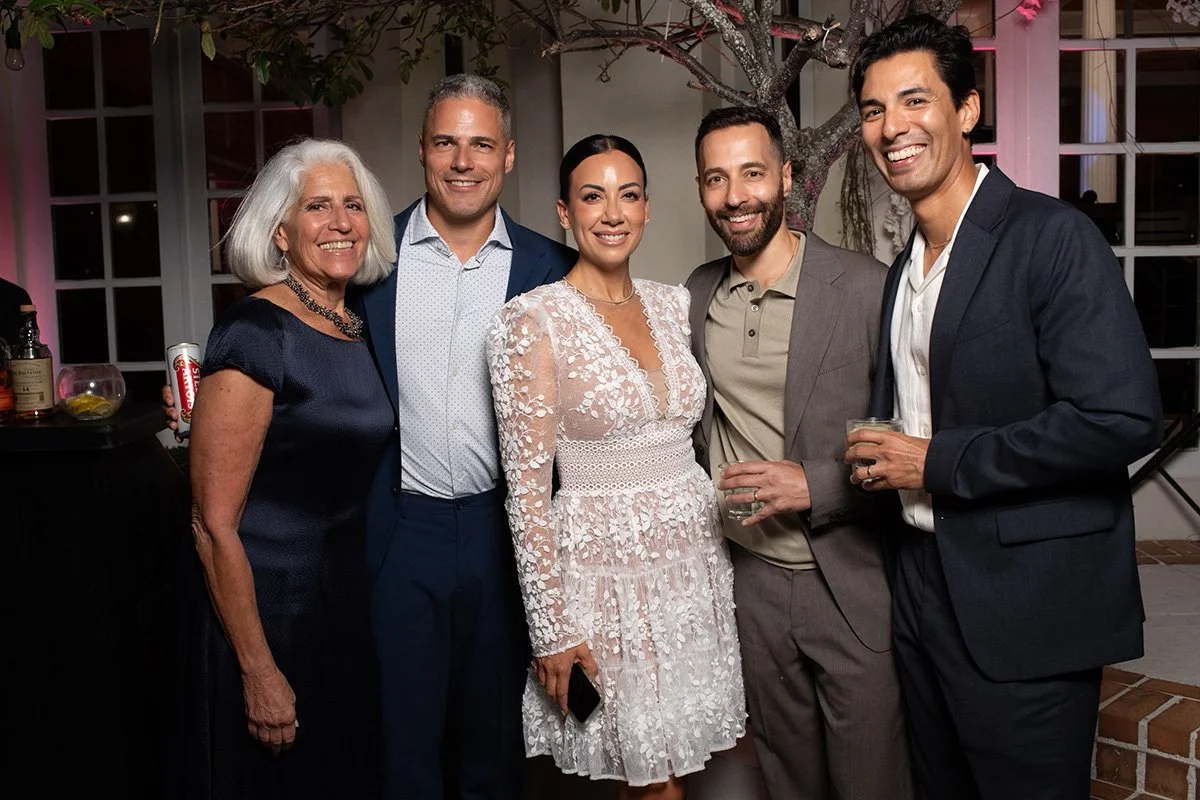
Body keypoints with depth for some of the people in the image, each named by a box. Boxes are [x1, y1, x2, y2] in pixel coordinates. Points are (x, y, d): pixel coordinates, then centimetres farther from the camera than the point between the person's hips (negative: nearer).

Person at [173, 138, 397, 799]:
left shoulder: (360, 330, 5)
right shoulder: (255, 334, -18)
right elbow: (213, 524, -19)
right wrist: (259, 671, -18)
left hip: (348, 603, 7)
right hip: (264, 612, -7)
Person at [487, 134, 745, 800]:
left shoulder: (672, 304, 7)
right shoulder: (533, 321, -10)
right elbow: (527, 489, -11)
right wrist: (549, 630, -12)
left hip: (692, 559, 5)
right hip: (604, 564, -5)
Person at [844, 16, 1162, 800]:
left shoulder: (1053, 237, -14)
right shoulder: (905, 269, 11)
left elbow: (1124, 418, -23)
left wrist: (937, 463, -18)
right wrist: (881, 458, 3)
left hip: (1028, 612, -7)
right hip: (926, 591, 8)